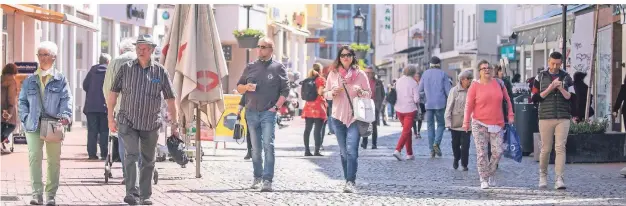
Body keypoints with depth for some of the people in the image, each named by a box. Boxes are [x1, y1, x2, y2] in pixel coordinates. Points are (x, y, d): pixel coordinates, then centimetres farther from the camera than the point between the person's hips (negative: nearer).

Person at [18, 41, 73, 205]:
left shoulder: (60, 80, 6)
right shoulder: (30, 81, 13)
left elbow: (66, 99, -2)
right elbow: (22, 101, 14)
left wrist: (65, 115, -20)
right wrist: (26, 117, -2)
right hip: (34, 126, 1)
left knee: (54, 160, 4)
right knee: (34, 157, -12)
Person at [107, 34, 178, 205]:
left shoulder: (160, 71, 1)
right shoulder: (126, 68, 1)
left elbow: (170, 99, 5)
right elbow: (113, 93, 5)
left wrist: (174, 124, 4)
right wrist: (110, 118, 0)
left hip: (151, 124, 1)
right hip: (128, 122, -1)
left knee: (148, 161, 9)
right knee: (131, 155, -16)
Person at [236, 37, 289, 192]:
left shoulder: (278, 67, 2)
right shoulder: (250, 67, 12)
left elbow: (285, 91, 0)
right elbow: (239, 87, 17)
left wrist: (276, 106, -11)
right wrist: (246, 87, -5)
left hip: (268, 113, -4)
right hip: (251, 112, 4)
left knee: (268, 145, -12)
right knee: (255, 147, 10)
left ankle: (267, 180, -15)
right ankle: (257, 177, 20)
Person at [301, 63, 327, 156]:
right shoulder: (321, 79, -6)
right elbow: (320, 92, -17)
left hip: (308, 107, 6)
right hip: (318, 107, -6)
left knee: (307, 129, 7)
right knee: (318, 129, -6)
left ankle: (307, 150, 6)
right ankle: (317, 151, -10)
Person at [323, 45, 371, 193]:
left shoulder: (360, 74, 2)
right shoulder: (333, 74, 7)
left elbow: (369, 94, 7)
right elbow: (326, 94, 12)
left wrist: (360, 91, -14)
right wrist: (333, 93, -10)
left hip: (355, 116, -3)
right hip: (338, 117, 3)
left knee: (351, 149, -17)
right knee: (344, 151, 10)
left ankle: (351, 182, -20)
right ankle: (348, 180, 20)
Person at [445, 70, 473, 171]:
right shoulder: (455, 91, -6)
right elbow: (449, 107, -5)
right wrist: (448, 122, -9)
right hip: (456, 122, -1)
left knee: (465, 144, -4)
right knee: (455, 143, 12)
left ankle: (464, 164, 8)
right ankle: (456, 159, 37)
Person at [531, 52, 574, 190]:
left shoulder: (566, 78, 10)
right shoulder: (540, 78, 7)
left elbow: (571, 98, 4)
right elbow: (535, 98, 1)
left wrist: (561, 88, -11)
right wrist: (549, 89, -10)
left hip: (563, 118, 0)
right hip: (545, 118, 0)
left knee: (560, 148, -8)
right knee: (546, 149, 4)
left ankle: (559, 179, -11)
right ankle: (543, 176, 22)